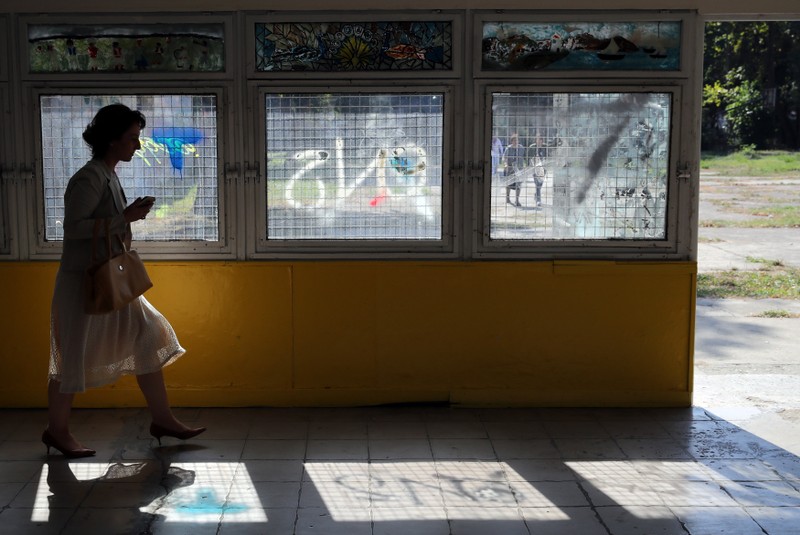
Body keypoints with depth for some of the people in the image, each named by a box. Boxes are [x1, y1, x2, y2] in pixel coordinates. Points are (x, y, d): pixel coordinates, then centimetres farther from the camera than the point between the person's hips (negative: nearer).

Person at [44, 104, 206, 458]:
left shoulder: (109, 176, 11)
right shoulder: (89, 179, -18)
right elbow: (73, 227, -24)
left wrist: (131, 214, 3)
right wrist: (125, 218, -21)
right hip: (83, 281, -9)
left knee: (148, 339, 8)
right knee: (76, 356, 2)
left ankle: (162, 419, 16)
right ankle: (57, 431, 20)